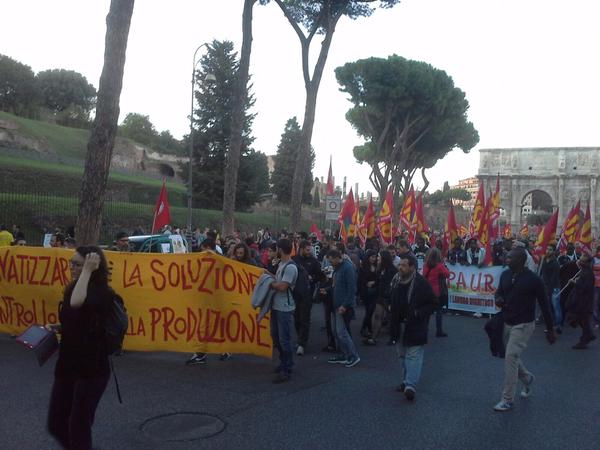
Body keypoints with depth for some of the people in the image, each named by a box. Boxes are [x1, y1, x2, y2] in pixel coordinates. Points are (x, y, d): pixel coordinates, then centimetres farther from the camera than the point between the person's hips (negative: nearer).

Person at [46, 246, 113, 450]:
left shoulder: (103, 293, -18)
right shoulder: (71, 289, 7)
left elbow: (77, 304, -40)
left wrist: (87, 270, -31)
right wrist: (55, 328, 4)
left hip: (91, 369, -8)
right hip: (66, 365, 8)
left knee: (78, 426, 2)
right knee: (56, 424, 13)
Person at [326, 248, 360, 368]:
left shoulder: (348, 268, -16)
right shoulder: (337, 268, 13)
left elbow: (351, 288, -20)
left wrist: (345, 305, -21)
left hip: (344, 307, -10)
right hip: (336, 305, 10)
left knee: (341, 332, -8)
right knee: (336, 331, 13)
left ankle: (353, 356, 3)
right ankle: (342, 355, 23)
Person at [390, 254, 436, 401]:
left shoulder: (421, 283, -16)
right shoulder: (396, 280, 3)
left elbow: (432, 304, -10)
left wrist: (417, 313, -18)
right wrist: (392, 312, 9)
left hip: (416, 327, -7)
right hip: (401, 325, 7)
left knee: (413, 355, -10)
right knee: (404, 355, 16)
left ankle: (411, 385, -12)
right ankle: (406, 381, 28)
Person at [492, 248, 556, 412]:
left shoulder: (533, 279, -15)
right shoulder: (505, 275, 1)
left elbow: (544, 304, -7)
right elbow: (499, 291, 16)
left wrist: (550, 329, -2)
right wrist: (498, 299, -10)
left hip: (523, 325, -7)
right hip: (507, 323, 7)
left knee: (510, 357, -14)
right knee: (512, 357, 17)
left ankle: (507, 400, -5)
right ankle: (527, 378, 47)